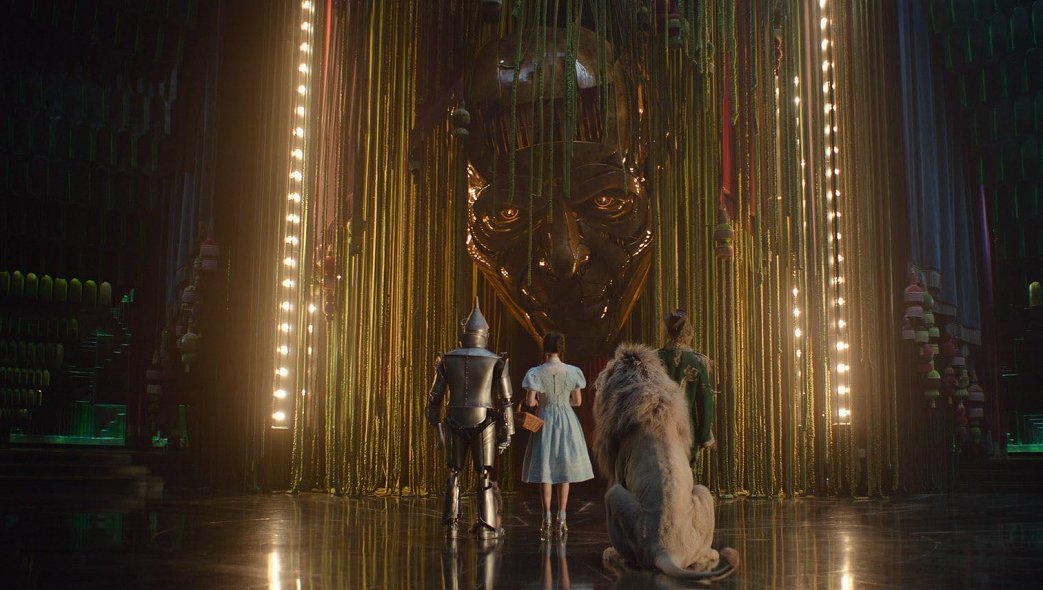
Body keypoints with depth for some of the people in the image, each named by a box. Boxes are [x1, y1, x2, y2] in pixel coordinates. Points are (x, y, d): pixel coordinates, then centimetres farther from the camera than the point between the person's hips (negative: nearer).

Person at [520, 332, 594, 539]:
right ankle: (561, 520, 10)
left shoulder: (536, 373, -10)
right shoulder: (572, 372, -3)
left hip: (545, 421, -2)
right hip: (567, 421, 2)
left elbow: (530, 402, -13)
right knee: (564, 470, 10)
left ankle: (547, 521, 2)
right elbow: (578, 401, 2)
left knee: (545, 470, 4)